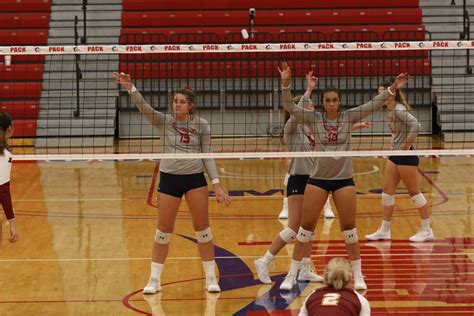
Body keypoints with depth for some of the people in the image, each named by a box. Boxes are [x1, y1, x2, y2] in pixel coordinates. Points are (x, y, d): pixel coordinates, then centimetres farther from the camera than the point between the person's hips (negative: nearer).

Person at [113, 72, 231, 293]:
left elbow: (207, 156, 4)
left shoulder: (202, 125, 0)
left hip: (195, 178, 0)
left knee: (202, 229, 3)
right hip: (169, 178, 0)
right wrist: (130, 88, -35)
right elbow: (144, 108, -17)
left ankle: (211, 278, 14)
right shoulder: (165, 122, -2)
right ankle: (154, 279, 14)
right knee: (163, 231, 4)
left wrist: (216, 184, -3)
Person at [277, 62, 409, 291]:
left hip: (344, 179, 0)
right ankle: (291, 275, 12)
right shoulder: (314, 118, -2)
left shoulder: (348, 117, 0)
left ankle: (358, 276, 13)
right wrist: (286, 83, -25)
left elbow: (372, 105, -6)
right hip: (318, 179, 0)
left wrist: (392, 89, -17)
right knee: (306, 226, 3)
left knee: (349, 228, 3)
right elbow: (291, 107, -11)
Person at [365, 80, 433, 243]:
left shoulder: (399, 110, -19)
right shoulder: (391, 111, 8)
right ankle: (384, 230, 17)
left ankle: (427, 231, 10)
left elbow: (415, 124, -31)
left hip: (406, 156, -9)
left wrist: (407, 144, -23)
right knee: (387, 192, 9)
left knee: (414, 192, 0)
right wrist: (397, 144, 11)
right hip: (395, 155, 9)